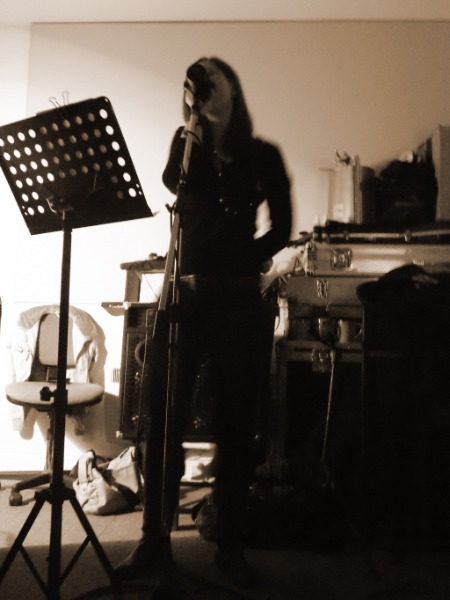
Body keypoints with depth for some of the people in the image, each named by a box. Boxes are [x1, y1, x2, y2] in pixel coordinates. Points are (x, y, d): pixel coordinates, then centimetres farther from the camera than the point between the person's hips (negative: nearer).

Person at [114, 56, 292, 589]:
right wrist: (191, 132, -6)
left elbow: (281, 229, 6)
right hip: (184, 292, 1)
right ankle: (154, 538, 11)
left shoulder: (263, 155, 9)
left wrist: (240, 264, -6)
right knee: (163, 419, -2)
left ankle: (230, 545, 14)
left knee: (234, 425, 2)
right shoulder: (187, 145, 14)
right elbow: (173, 182, -7)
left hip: (238, 298, -1)